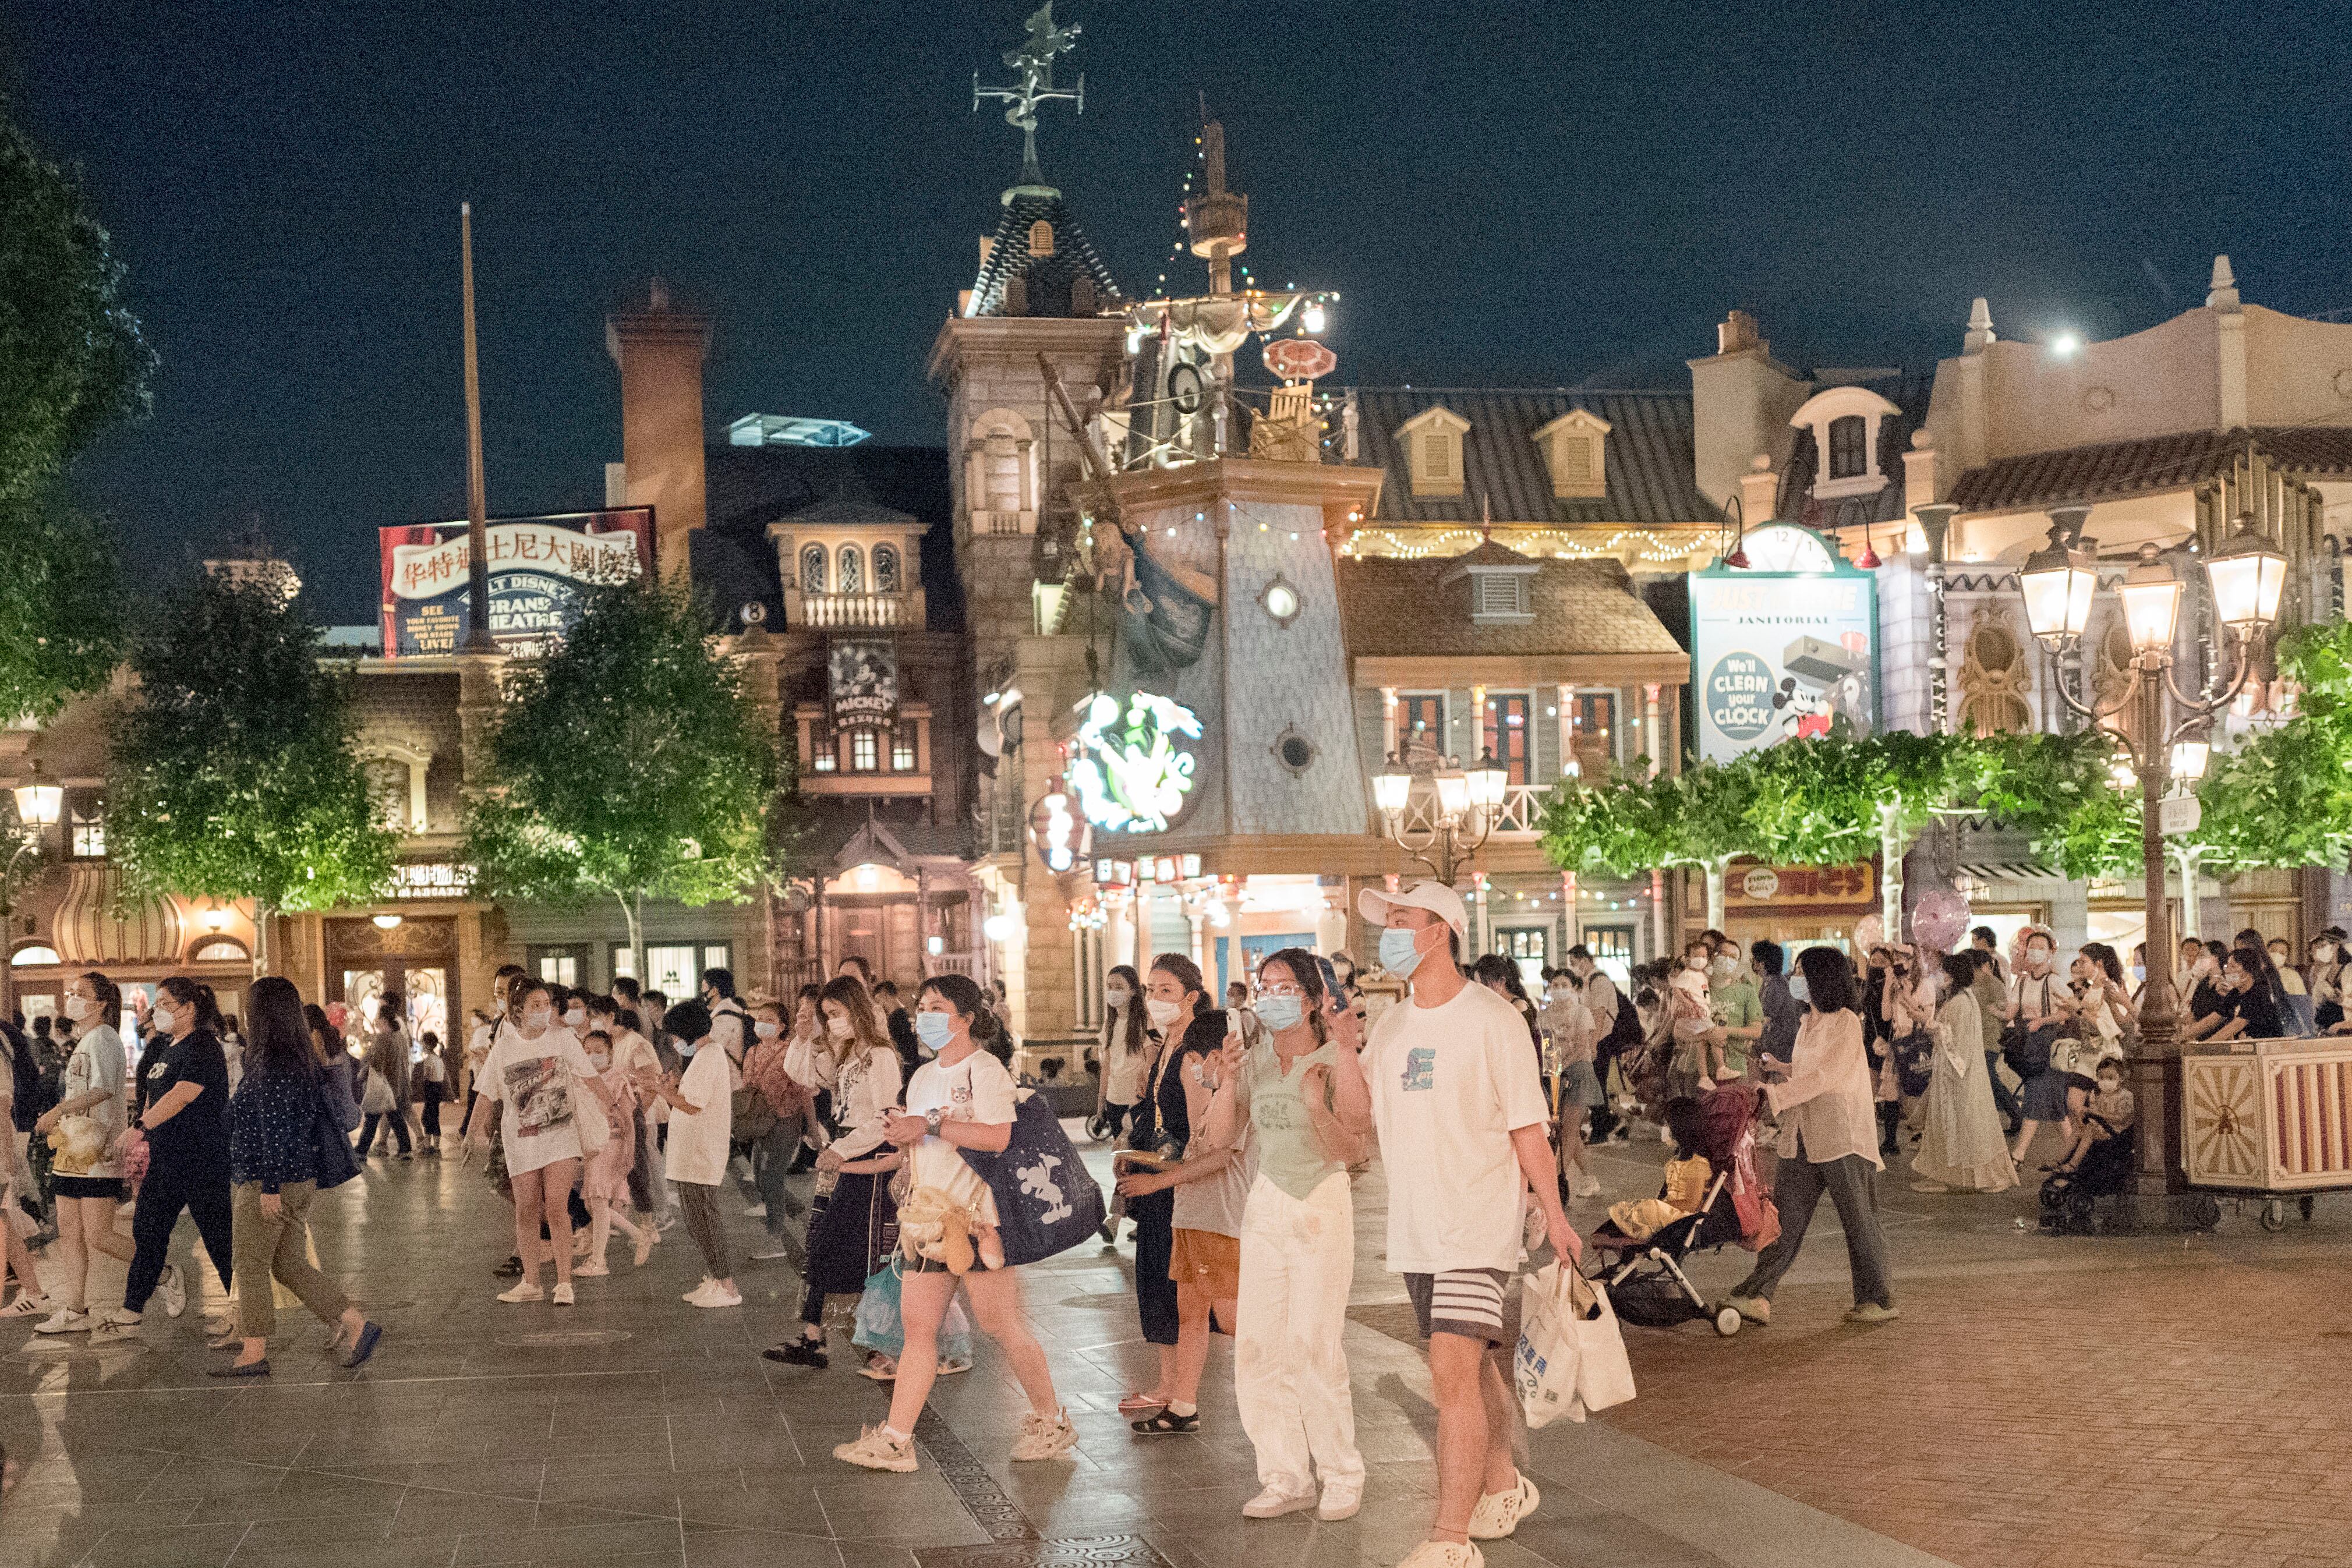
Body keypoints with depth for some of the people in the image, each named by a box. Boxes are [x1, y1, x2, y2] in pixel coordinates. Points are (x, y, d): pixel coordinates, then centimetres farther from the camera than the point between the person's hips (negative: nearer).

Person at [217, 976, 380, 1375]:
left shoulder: (271, 1065, -17)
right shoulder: (302, 1059, 11)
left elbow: (274, 1129, -21)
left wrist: (270, 1186, -20)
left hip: (266, 1184, -9)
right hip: (300, 1179, 9)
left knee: (251, 1267, 2)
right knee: (291, 1266, 12)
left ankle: (254, 1354, 8)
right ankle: (356, 1325, 6)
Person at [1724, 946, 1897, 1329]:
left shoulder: (1847, 1023, -10)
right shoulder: (1808, 1024, 16)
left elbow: (1825, 1077, -18)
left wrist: (1774, 1094, -20)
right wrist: (1779, 1071, 6)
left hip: (1841, 1135, -7)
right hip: (1802, 1137, 7)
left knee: (1858, 1218, 2)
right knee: (1784, 1218, 1)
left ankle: (1879, 1298, 12)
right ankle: (1757, 1296, -4)